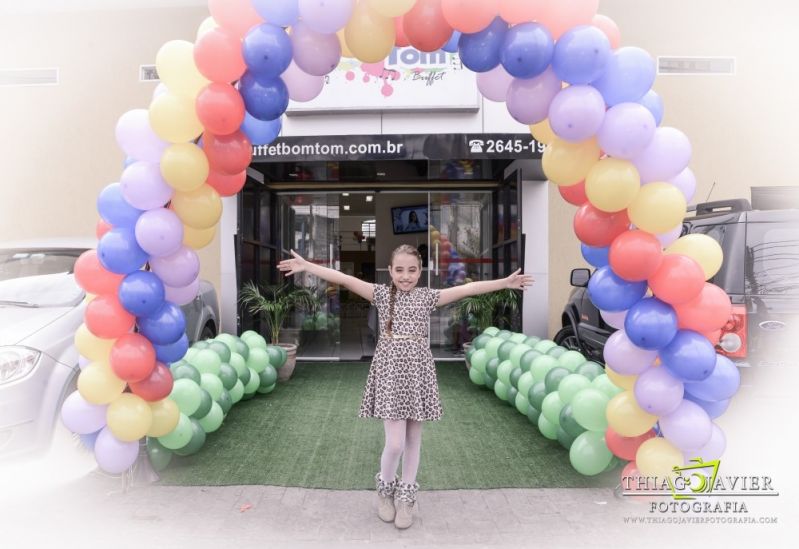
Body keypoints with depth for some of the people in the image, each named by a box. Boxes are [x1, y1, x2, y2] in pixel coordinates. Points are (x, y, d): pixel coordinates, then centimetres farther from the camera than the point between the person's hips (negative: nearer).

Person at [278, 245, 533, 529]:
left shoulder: (428, 296, 5)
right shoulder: (381, 293, 0)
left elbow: (466, 289, -1)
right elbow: (345, 279, -11)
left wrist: (504, 282, -7)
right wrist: (307, 266, -20)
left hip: (417, 370, 2)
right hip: (390, 369, -2)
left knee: (413, 438, 10)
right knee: (395, 443, -6)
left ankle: (406, 497, 29)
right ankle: (385, 490, 24)